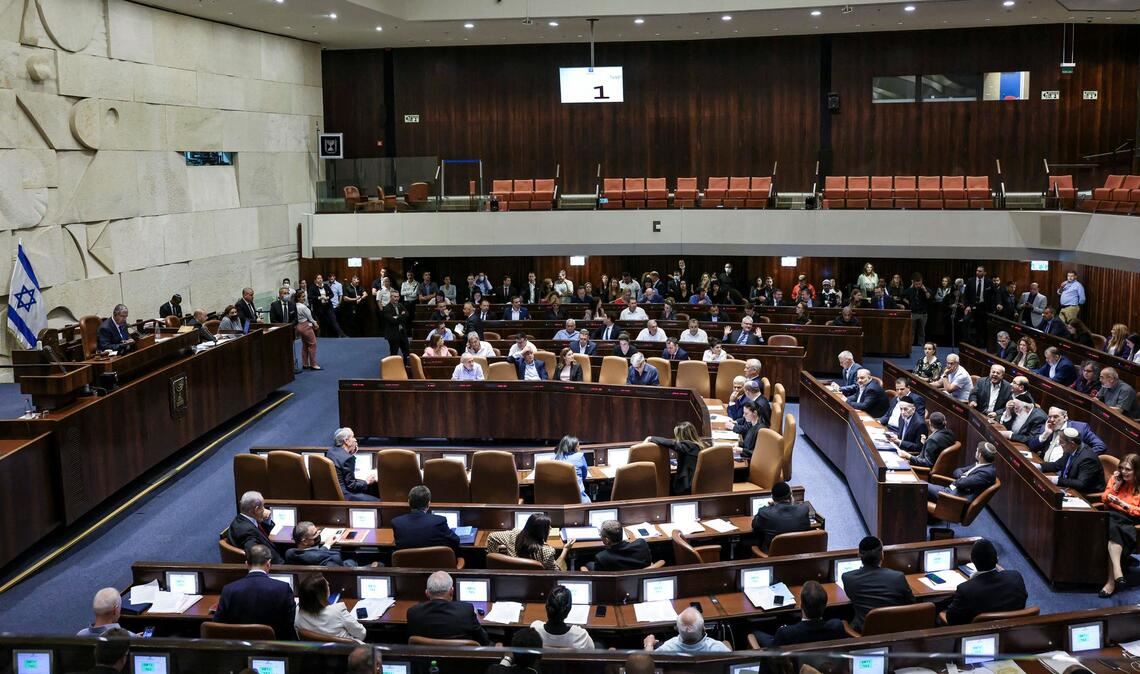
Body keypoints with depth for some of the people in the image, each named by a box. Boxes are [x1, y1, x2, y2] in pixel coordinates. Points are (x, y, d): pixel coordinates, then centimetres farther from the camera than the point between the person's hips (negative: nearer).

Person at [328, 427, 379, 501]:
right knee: (377, 501, -8)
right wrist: (366, 482, -6)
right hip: (343, 496, -10)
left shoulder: (330, 452, 6)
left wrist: (352, 453, 12)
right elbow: (351, 486, -19)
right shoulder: (348, 458, -21)